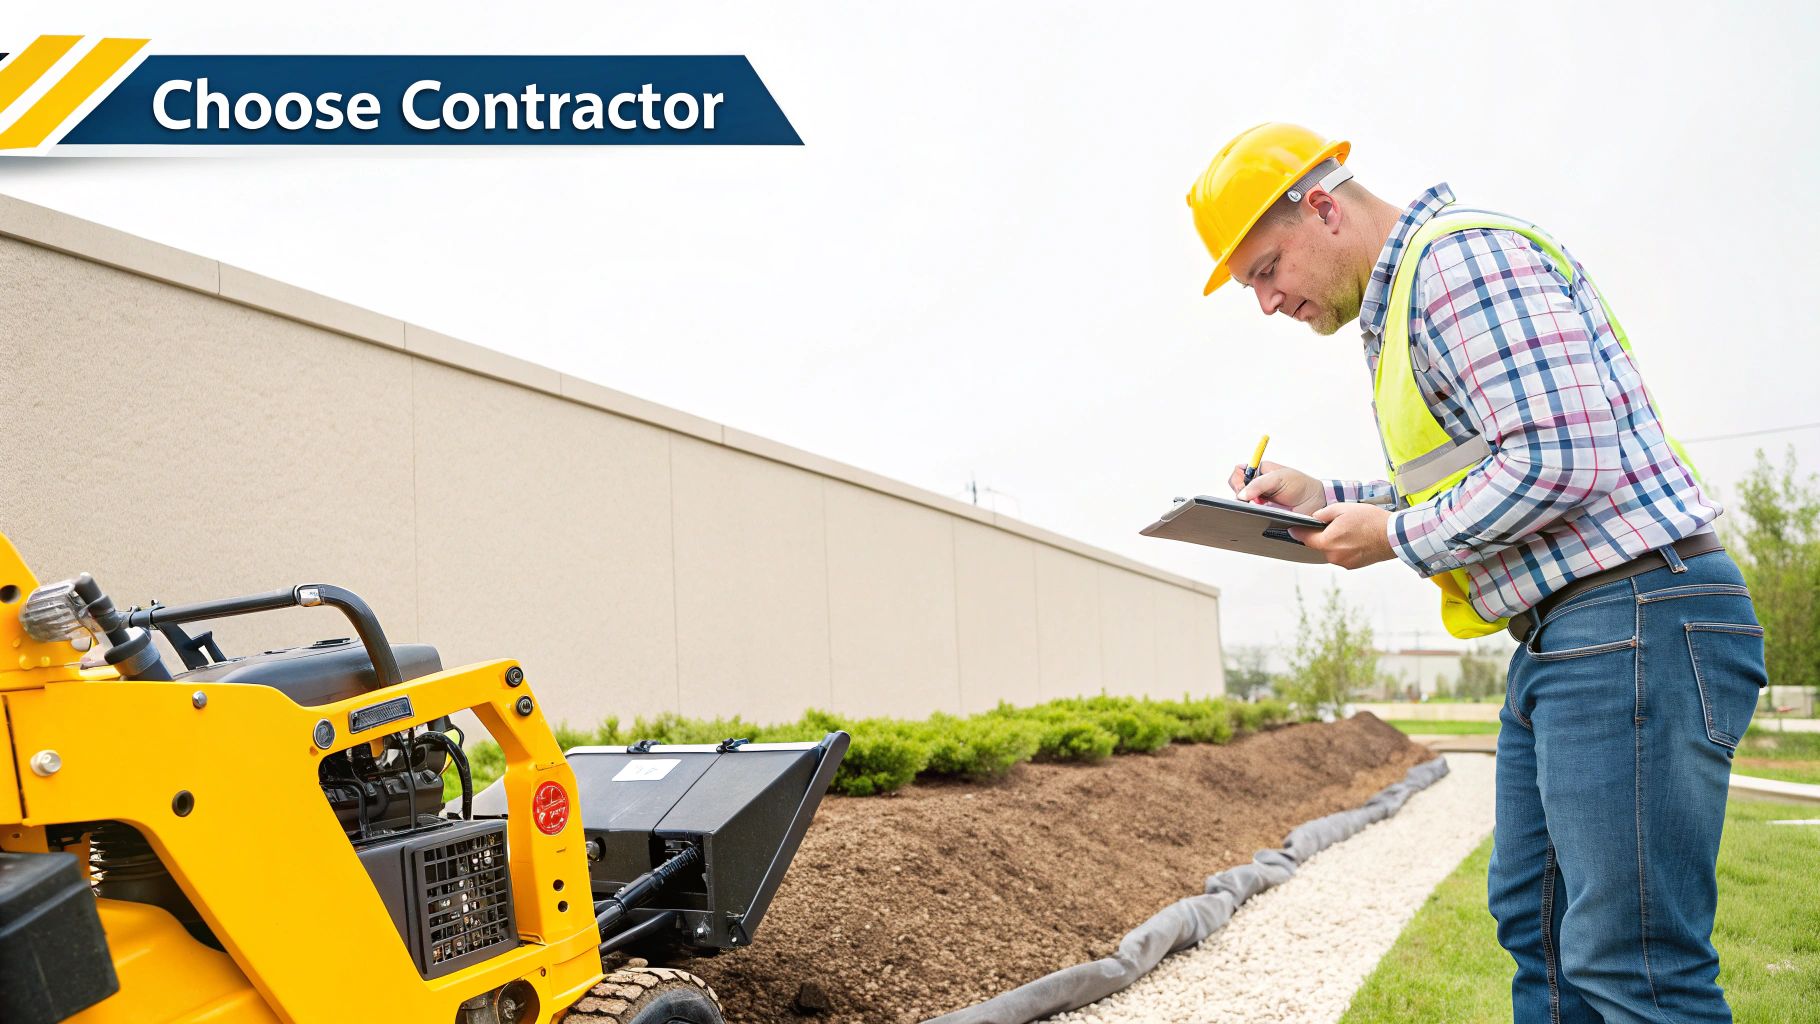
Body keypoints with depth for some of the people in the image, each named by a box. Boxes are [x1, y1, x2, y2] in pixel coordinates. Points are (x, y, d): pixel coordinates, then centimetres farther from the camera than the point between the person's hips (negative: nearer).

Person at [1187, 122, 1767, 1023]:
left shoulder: (1462, 254, -12)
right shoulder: (1399, 308, 21)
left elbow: (1558, 462, -22)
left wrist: (1394, 536, -10)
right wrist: (1320, 499, 13)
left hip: (1634, 619, -11)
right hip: (1556, 642, 11)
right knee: (1537, 928, 14)